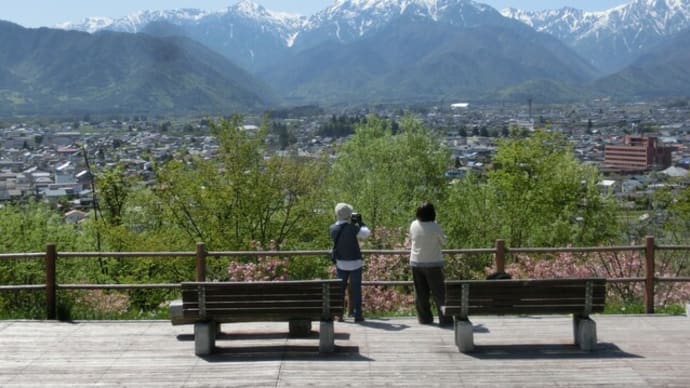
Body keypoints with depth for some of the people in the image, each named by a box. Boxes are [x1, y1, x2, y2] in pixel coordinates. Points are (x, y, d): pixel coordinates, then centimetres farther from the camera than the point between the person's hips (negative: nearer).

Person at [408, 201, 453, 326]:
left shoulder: (413, 225, -3)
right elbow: (443, 241, -1)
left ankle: (424, 318, 17)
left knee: (421, 292, 12)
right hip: (433, 264, -4)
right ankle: (444, 318, 2)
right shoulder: (435, 227, -15)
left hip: (416, 263, 4)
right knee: (439, 292, 2)